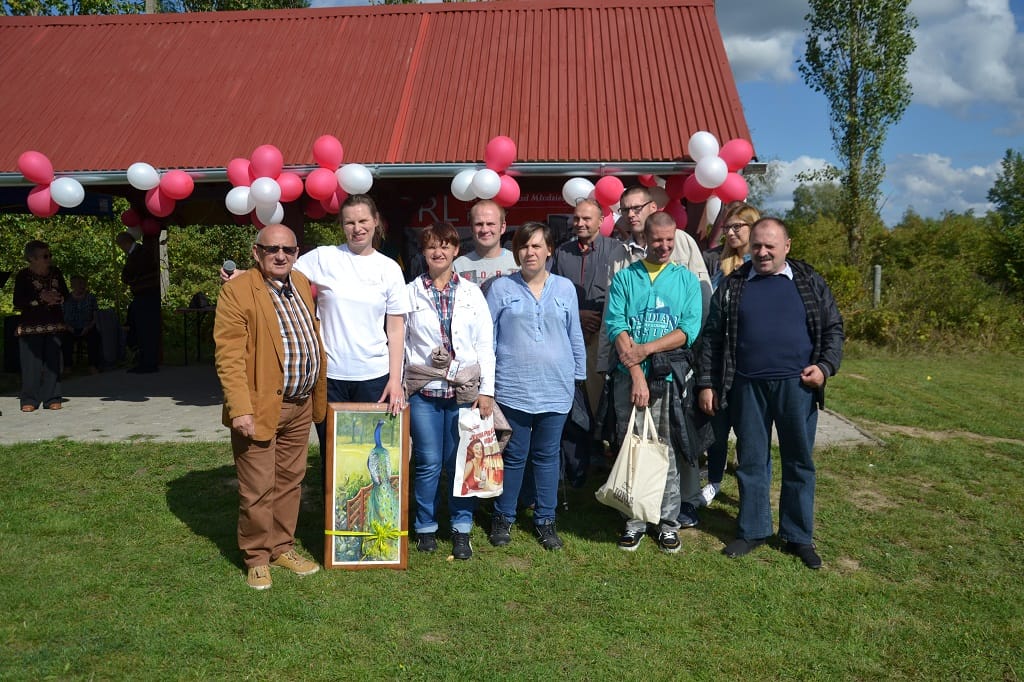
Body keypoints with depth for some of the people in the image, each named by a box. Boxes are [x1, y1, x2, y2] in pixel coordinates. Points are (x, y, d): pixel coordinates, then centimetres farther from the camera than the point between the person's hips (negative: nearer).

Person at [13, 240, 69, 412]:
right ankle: (29, 400, 1)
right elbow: (18, 302, -10)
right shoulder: (23, 275, -5)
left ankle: (52, 398, 7)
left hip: (54, 324, 3)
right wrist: (40, 298, -21)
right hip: (30, 326, -3)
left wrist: (58, 298, -7)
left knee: (53, 361, 2)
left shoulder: (55, 272, 7)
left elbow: (65, 294, 15)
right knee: (31, 363, -5)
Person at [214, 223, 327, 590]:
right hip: (260, 406, -6)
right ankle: (257, 557, 20)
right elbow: (229, 356, -16)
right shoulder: (237, 290, -11)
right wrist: (240, 409, -22)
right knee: (258, 489, 3)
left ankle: (282, 546, 31)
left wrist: (318, 395, 15)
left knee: (290, 481, 16)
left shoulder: (302, 284, 10)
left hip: (300, 405, 7)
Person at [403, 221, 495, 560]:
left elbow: (485, 344, 5)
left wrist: (487, 390, -1)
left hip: (465, 389, 1)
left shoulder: (472, 292, 7)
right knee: (428, 463, 3)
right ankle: (425, 526, 21)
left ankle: (461, 528, 19)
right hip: (423, 389, 0)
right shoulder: (410, 293, 5)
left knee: (461, 462, 3)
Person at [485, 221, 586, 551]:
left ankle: (545, 520, 25)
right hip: (513, 390, -2)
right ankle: (503, 517, 24)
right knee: (514, 456, 7)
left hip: (556, 390, 2)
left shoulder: (565, 288, 6)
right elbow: (487, 338, 3)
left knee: (547, 456, 11)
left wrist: (578, 375, 11)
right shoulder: (501, 288, 1)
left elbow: (575, 336, 12)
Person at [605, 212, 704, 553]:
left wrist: (646, 349, -15)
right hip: (629, 377, 0)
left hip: (672, 379, 0)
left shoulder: (687, 279, 7)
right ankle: (635, 520, 18)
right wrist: (637, 374, -16)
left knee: (671, 451, 5)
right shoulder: (625, 278, 6)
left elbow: (690, 329, -4)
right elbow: (616, 326, -5)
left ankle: (669, 520, 18)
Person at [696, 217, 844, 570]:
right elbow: (713, 337, 6)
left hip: (796, 386, 0)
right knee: (751, 461, 9)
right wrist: (706, 383, 2)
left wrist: (825, 366, -7)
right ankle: (752, 530, 23)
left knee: (799, 462, 7)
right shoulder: (732, 286, 6)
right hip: (747, 387, 1)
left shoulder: (809, 282, 5)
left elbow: (833, 328, 9)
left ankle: (799, 536, 21)